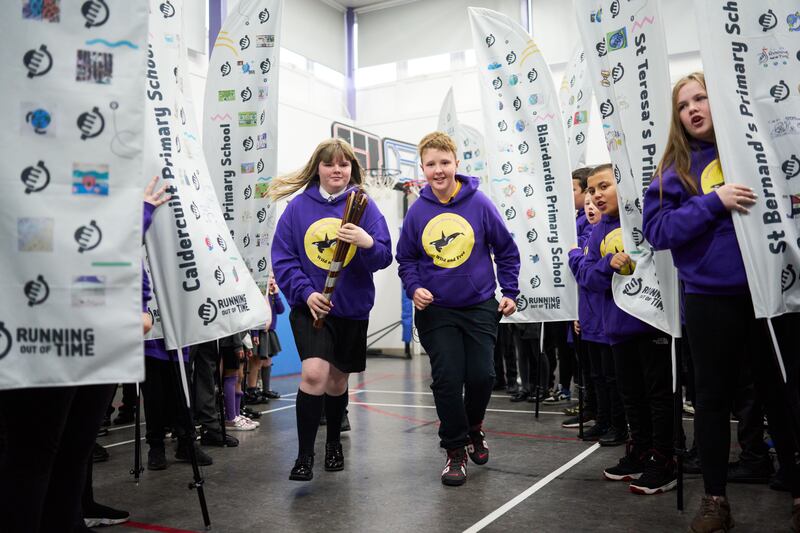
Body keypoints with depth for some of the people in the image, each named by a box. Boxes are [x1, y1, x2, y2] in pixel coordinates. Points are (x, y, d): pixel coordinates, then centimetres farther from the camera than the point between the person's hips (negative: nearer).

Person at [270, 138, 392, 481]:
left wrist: (368, 242, -27)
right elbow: (282, 257, -2)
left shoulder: (363, 205, -1)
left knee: (337, 380, 16)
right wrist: (305, 292, -16)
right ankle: (304, 455, -5)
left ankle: (334, 443, 40)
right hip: (310, 307, -1)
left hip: (352, 308, 2)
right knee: (314, 373, -20)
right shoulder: (299, 206, -2)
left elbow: (384, 258, -4)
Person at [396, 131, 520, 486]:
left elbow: (506, 249, 4)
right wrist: (414, 287, -8)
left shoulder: (479, 203, -6)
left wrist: (510, 292, 2)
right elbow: (406, 258, 9)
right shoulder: (418, 211, -2)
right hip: (436, 311, 0)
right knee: (447, 379, -5)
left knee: (481, 375, -1)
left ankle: (473, 427, 32)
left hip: (480, 307, 0)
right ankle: (455, 450, 14)